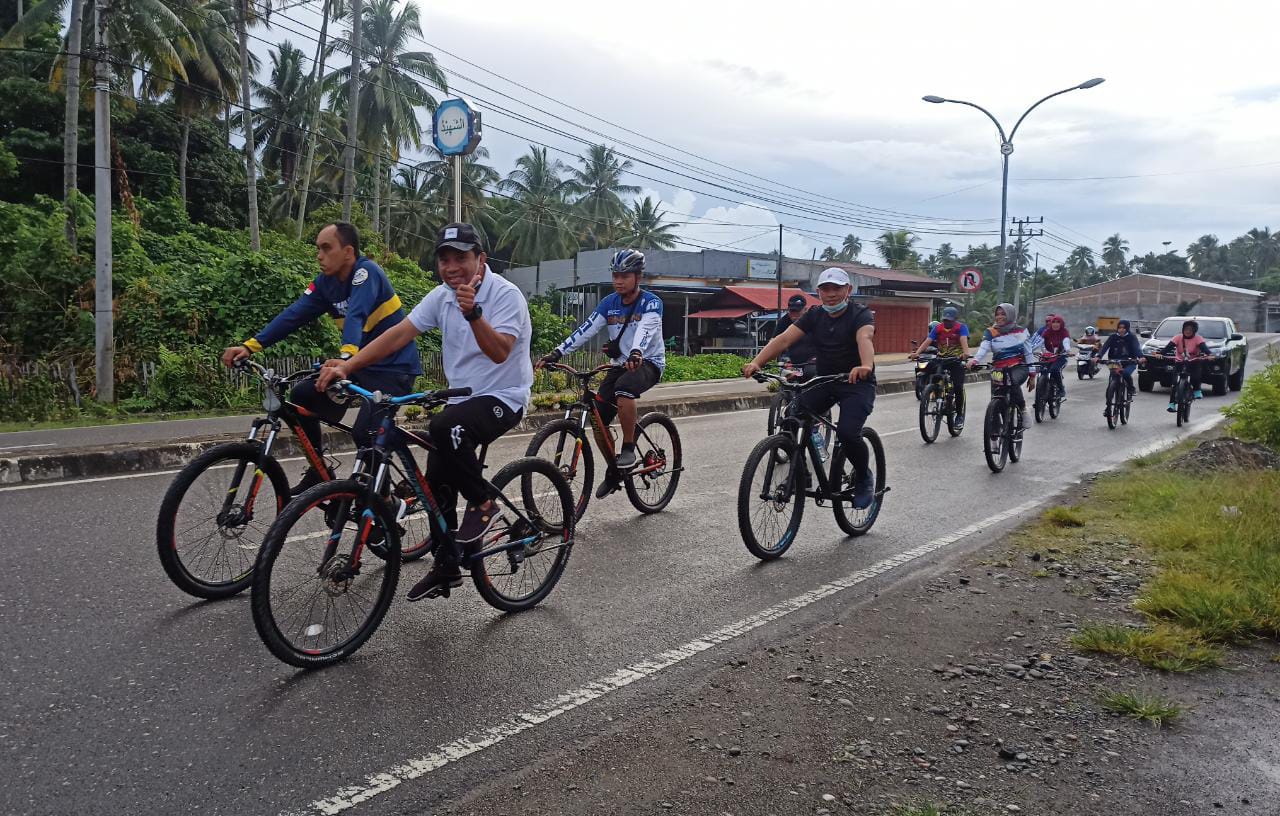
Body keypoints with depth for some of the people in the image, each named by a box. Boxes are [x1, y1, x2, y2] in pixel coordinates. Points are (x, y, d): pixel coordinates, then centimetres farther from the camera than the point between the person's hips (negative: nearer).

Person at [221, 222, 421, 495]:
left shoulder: (366, 272, -19)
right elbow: (293, 314, -7)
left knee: (365, 433, -24)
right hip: (360, 363, 8)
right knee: (302, 396, -2)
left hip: (393, 367, -8)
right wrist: (250, 346, -18)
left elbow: (356, 316, -36)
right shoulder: (325, 282, 3)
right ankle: (318, 474, 13)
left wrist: (346, 357, -53)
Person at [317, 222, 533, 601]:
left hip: (502, 398, -7)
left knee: (444, 427, -35)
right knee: (438, 486, 5)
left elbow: (499, 352, -28)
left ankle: (483, 503, -12)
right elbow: (398, 334, -5)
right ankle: (447, 567, 23)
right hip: (461, 397, 7)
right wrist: (346, 366, -14)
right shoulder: (441, 296, 1)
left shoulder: (506, 294, -17)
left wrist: (472, 313, -41)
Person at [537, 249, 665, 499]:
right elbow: (585, 330, -6)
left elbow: (645, 330, -34)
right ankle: (614, 471, 17)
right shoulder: (610, 303, 1)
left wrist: (636, 353, -55)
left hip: (648, 363, -5)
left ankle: (629, 448, -22)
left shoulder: (651, 303, -14)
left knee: (623, 388, -39)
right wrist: (556, 353, -17)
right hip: (620, 364, 6)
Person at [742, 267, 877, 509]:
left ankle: (864, 477, 3)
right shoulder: (815, 315, 1)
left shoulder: (860, 314, -12)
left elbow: (865, 338, -35)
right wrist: (756, 363, -28)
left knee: (847, 432, -27)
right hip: (824, 381, 5)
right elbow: (785, 338, -12)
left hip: (857, 383, -4)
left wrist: (866, 366, -57)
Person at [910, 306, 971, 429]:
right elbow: (927, 341, -11)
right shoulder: (937, 328, -1)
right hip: (941, 359, 3)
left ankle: (959, 415, 4)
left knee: (958, 387, -10)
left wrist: (965, 352, -47)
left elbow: (964, 340, -26)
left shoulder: (961, 328, -8)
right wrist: (917, 353, -28)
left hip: (957, 360, -3)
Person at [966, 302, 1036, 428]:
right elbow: (984, 348, -14)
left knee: (1013, 383, -36)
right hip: (999, 369, 2)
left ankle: (1022, 411, -17)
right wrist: (975, 360, -36)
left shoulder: (1021, 331, 7)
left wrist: (1032, 375, 7)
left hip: (1019, 367, -2)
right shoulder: (991, 332, 4)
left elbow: (1029, 353, 10)